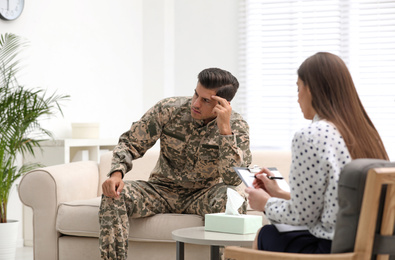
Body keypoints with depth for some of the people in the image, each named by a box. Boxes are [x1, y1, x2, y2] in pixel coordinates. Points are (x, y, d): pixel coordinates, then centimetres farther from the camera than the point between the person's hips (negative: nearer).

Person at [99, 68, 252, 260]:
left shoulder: (237, 127, -14)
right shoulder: (169, 109, -10)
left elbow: (234, 179, -28)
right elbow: (130, 143, -3)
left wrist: (225, 129, -34)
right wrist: (117, 173, -24)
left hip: (202, 196, -2)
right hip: (163, 190, 2)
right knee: (114, 195, -26)